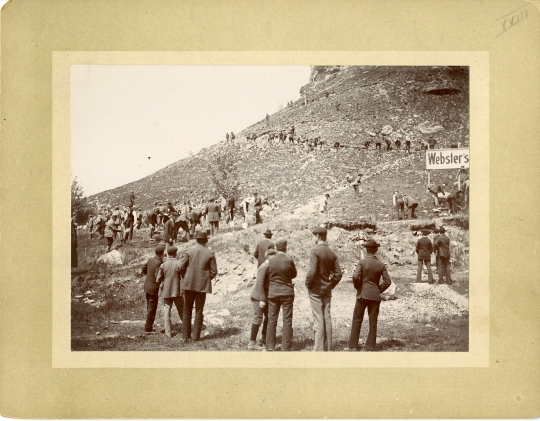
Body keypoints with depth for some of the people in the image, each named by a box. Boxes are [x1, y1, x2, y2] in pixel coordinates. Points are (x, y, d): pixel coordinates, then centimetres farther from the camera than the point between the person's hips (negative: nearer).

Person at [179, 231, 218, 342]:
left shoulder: (189, 251, -4)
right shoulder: (210, 254, -3)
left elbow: (181, 267, -5)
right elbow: (214, 271, -2)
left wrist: (186, 278, 12)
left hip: (189, 284, 0)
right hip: (203, 285, 0)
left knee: (187, 311, 10)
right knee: (199, 311, 10)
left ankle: (185, 335, 10)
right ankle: (196, 336, 8)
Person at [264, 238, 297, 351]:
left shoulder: (270, 261, -4)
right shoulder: (289, 261, -12)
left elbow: (267, 278, 6)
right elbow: (294, 274, 4)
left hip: (273, 293, 2)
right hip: (287, 292, -2)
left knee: (272, 320, 10)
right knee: (287, 321, 4)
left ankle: (270, 347, 13)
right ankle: (286, 348, 4)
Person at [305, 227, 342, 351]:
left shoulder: (315, 250, -14)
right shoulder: (332, 253, 7)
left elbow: (312, 271, -22)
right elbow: (338, 273, 6)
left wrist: (307, 284, -8)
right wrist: (331, 285, 14)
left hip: (315, 289, -6)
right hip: (327, 290, 6)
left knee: (318, 319, -3)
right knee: (327, 318, 11)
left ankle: (319, 349, 0)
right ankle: (328, 347, 17)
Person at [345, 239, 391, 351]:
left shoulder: (362, 262, -9)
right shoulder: (381, 265, -1)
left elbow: (355, 276, -19)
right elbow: (387, 281, -4)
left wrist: (358, 287, -2)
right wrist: (379, 290, 9)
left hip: (362, 294, -2)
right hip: (375, 296, 2)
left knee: (357, 320, 7)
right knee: (373, 322, 9)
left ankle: (353, 346, 9)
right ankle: (371, 346, 11)